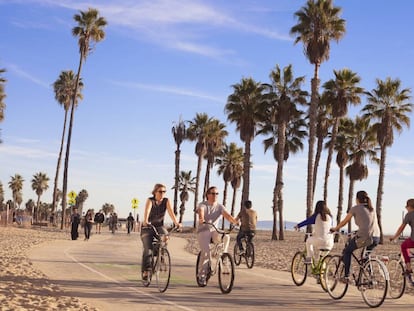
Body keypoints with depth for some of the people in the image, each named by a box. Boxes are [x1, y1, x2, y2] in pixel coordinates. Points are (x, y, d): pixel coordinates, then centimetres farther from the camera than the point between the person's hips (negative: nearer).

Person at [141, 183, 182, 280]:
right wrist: (145, 221, -54)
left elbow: (171, 212, -22)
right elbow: (147, 211, -34)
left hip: (159, 226, 2)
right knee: (147, 249, -13)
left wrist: (176, 223, -40)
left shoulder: (166, 201, -7)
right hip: (148, 227, -2)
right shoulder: (150, 200, -15)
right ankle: (145, 271, -2)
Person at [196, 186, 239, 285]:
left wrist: (235, 221, -35)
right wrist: (201, 219, -49)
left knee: (226, 236, -29)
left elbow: (226, 215, -14)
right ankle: (201, 274, -4)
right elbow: (201, 211, -26)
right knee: (206, 252, -19)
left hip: (214, 231, 3)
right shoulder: (203, 205, -3)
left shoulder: (220, 206, 4)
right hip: (203, 231, -2)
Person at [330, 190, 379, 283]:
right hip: (376, 238, 5)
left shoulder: (355, 208, 6)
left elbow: (344, 221, 15)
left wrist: (335, 229, 32)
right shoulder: (372, 209, 21)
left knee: (347, 251, 18)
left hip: (364, 237, -5)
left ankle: (346, 276, 12)